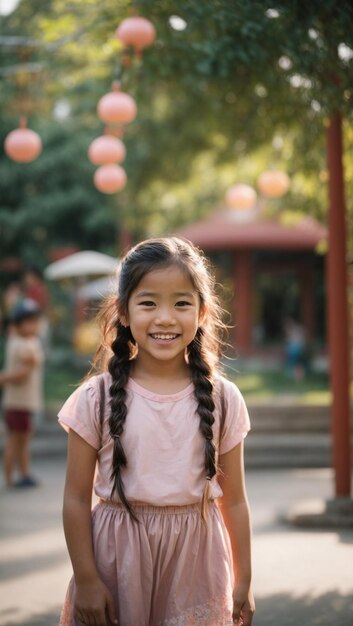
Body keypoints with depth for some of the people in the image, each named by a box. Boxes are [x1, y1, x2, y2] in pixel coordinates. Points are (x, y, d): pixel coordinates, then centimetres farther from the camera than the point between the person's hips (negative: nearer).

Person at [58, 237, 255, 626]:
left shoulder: (223, 399, -3)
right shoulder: (97, 398, -7)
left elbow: (234, 501, 3)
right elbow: (76, 499, -3)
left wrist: (243, 582, 7)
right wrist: (85, 579, -5)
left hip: (194, 564, 1)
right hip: (115, 559, -1)